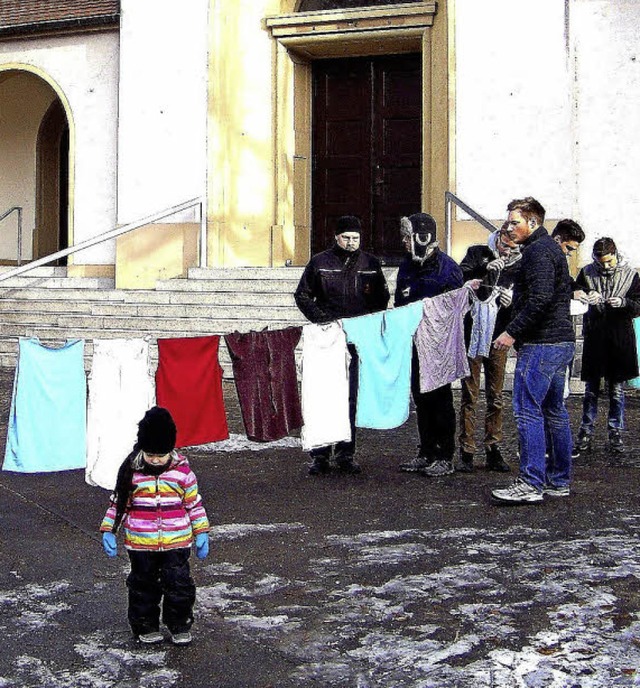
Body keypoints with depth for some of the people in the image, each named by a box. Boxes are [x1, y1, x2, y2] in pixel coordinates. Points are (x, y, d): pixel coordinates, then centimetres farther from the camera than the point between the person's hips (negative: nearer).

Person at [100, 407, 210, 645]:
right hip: (140, 544, 1)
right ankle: (146, 626, 27)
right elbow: (118, 503, 6)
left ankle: (180, 626, 18)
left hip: (176, 542, 0)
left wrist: (201, 534, 4)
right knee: (144, 585, 11)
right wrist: (108, 531, 2)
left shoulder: (182, 471, -3)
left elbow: (194, 503, 5)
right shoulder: (131, 472, -3)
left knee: (179, 584, 1)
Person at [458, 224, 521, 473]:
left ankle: (493, 450, 15)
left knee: (496, 397, 8)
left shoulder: (519, 265, 7)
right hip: (472, 334, -2)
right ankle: (467, 452, 3)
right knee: (469, 395, -1)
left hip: (498, 340, 2)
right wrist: (484, 270, -25)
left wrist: (513, 301, -13)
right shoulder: (477, 253, 2)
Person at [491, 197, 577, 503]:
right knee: (554, 411, 13)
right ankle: (559, 481, 18)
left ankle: (531, 484, -11)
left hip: (541, 345, -11)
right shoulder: (550, 248, 20)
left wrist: (512, 332, -19)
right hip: (561, 341, 11)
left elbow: (540, 299, -24)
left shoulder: (538, 251, -12)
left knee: (527, 409, -10)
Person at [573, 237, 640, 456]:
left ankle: (615, 433, 15)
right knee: (591, 388, 3)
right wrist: (586, 300, -13)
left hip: (620, 338, 0)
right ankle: (586, 433, 10)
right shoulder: (587, 273, 3)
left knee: (616, 388, 6)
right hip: (594, 337, 0)